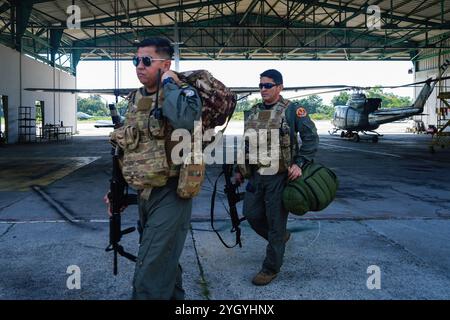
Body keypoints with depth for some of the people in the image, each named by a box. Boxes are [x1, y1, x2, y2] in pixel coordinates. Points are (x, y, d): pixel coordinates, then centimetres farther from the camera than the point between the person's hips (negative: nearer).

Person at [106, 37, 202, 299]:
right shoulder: (135, 99, 11)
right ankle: (174, 295, 42)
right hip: (144, 193, 8)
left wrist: (169, 84, -22)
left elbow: (187, 121, -38)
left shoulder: (183, 93, -12)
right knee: (164, 260, 22)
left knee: (150, 275, -7)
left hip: (170, 193, -8)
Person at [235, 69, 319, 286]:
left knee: (275, 222, 1)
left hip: (280, 177, -6)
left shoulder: (292, 110, -5)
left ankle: (271, 268, 17)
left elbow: (311, 137, -9)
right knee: (252, 214, 11)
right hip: (256, 176, 6)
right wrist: (240, 170, 17)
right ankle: (280, 237, 38)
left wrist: (299, 163, -18)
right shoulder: (253, 112, 13)